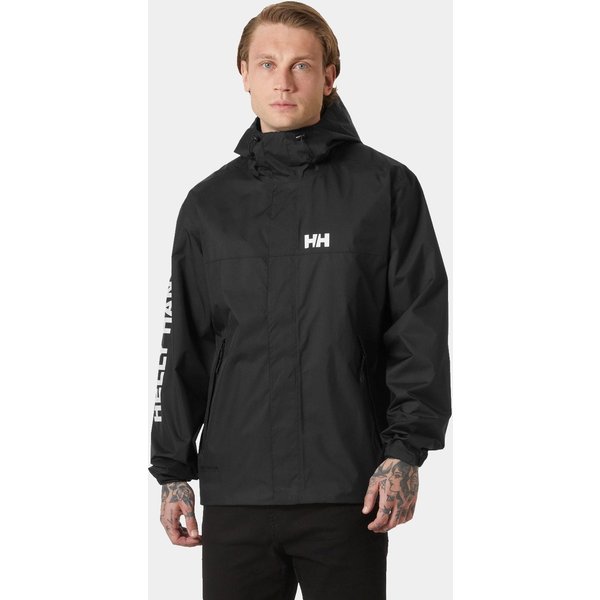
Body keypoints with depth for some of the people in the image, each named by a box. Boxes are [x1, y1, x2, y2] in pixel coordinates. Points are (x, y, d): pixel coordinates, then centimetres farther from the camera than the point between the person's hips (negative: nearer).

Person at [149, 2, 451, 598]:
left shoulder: (384, 188, 2)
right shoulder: (209, 204, 11)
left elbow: (421, 331, -1)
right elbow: (183, 348, 14)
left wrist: (405, 452, -8)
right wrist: (172, 470, 10)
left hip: (348, 495, -2)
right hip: (235, 493, 2)